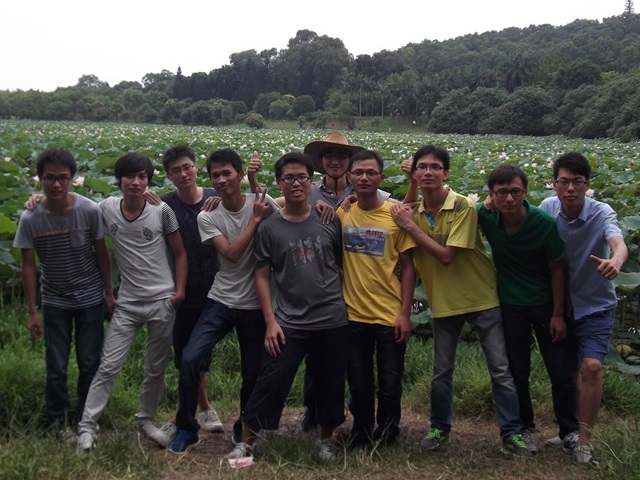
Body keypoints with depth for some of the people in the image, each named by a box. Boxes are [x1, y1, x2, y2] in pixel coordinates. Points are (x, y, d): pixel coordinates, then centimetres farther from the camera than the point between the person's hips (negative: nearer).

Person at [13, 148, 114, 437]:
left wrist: (109, 293, 0)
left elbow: (101, 253, -4)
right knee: (56, 366, 7)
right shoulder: (30, 219, -15)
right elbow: (28, 265, -7)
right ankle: (58, 418, 27)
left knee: (90, 363, 10)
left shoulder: (89, 211, -17)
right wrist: (32, 311, -6)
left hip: (91, 299, 0)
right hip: (54, 302, 0)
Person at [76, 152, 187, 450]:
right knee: (108, 367, 0)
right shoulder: (106, 208, -3)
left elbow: (180, 253, 2)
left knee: (155, 369, 11)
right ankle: (87, 425, 12)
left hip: (163, 301, 0)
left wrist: (180, 290, -6)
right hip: (127, 303, 1)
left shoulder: (161, 211, -6)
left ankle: (146, 420, 30)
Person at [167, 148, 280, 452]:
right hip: (221, 301, 1)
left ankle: (244, 431, 33)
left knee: (253, 373, 8)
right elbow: (231, 253, -15)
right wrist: (256, 219, -16)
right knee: (189, 359, -13)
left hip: (256, 304, 0)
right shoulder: (208, 218, -3)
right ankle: (186, 428, 6)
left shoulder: (263, 202, -5)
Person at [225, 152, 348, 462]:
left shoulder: (329, 220, 1)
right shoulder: (269, 228, -2)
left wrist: (349, 301, 4)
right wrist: (270, 321, -6)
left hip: (333, 320, 2)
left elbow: (344, 261, 10)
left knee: (330, 384, 12)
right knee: (271, 382, -1)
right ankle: (246, 442, 15)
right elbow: (262, 275, 0)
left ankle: (326, 438, 34)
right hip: (289, 323, -1)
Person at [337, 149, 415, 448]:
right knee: (359, 385, 14)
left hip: (390, 317, -2)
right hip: (353, 314, 2)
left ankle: (387, 439, 29)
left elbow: (407, 267, -2)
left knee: (390, 386, 9)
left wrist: (405, 313, -8)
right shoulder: (341, 214, 1)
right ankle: (361, 435, 33)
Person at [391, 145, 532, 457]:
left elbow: (446, 255, -23)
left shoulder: (463, 207, -17)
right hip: (443, 303, 4)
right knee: (441, 372, 13)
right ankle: (439, 428, 31)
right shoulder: (411, 212, -1)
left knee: (501, 370, 2)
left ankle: (511, 433, 14)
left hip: (482, 299, -4)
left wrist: (411, 226, -20)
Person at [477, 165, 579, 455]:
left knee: (561, 371, 6)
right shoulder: (485, 216, -14)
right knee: (517, 372, 11)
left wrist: (558, 314, -8)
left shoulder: (545, 223, -19)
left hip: (545, 303, -1)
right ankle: (525, 429, 28)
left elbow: (556, 269, -9)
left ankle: (570, 430, 23)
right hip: (510, 305, 2)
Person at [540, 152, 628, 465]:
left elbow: (619, 245, -42)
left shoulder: (601, 213, -22)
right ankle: (572, 429, 32)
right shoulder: (548, 208, -11)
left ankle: (584, 441, -3)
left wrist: (615, 262, -63)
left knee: (592, 366, -16)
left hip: (595, 306, -3)